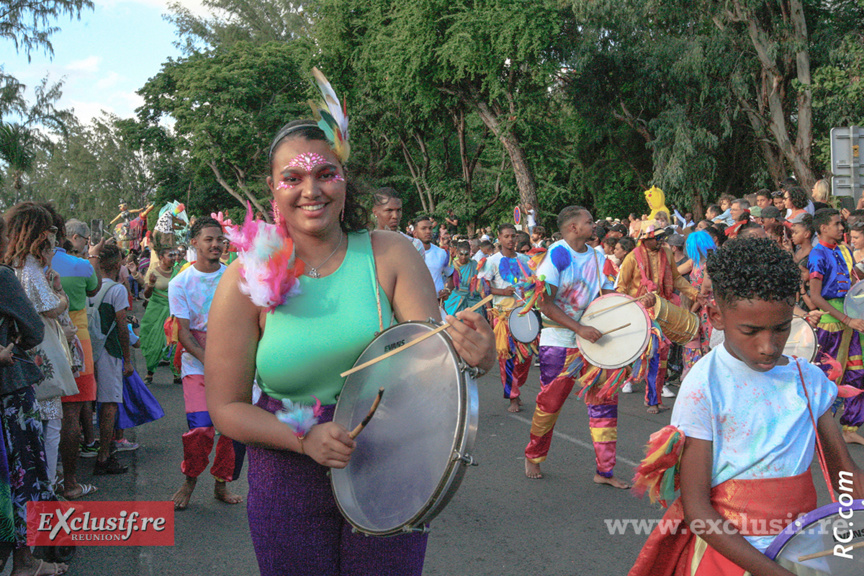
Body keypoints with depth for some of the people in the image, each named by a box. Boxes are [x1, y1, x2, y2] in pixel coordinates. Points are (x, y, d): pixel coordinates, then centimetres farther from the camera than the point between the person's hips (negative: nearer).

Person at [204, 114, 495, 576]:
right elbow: (226, 408, -7)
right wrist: (305, 438, -23)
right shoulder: (246, 281, -9)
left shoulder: (390, 254, -6)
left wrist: (471, 350, -37)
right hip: (288, 481, 0)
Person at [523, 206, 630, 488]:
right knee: (549, 403, 5)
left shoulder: (598, 258, 8)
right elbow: (545, 304, -18)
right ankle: (533, 458, 29)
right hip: (558, 340, -5)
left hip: (593, 338, 5)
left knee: (604, 399, 0)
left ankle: (605, 471, 9)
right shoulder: (556, 255, -12)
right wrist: (580, 329, -25)